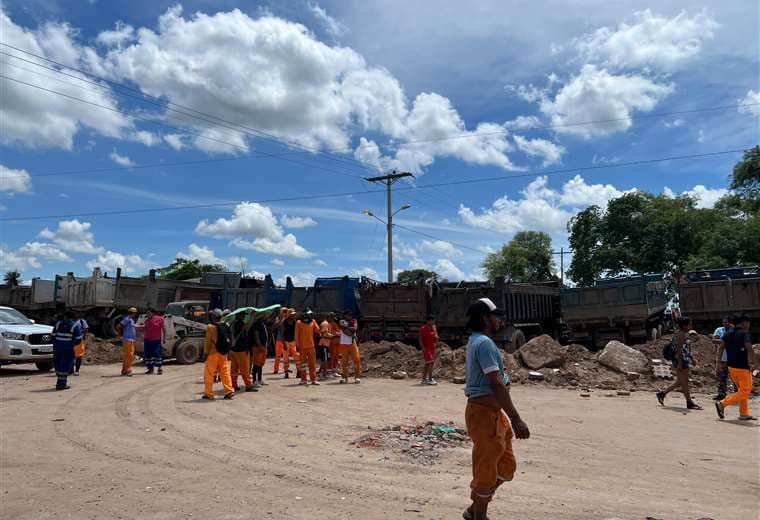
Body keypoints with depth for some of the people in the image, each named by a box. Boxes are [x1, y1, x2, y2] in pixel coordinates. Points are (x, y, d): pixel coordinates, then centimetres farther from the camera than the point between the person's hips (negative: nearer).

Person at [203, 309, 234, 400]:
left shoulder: (211, 327, -12)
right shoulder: (226, 326, 7)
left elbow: (207, 341, -12)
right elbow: (230, 340, 11)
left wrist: (206, 353, -6)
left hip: (213, 354, -6)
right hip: (223, 353, 6)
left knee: (209, 374, 4)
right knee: (225, 373, 11)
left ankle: (208, 394, 6)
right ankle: (229, 391, 8)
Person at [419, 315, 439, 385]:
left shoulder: (433, 328, 11)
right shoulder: (423, 328, -8)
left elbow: (436, 337, 6)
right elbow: (420, 339, -9)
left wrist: (434, 329, -4)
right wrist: (423, 348, -16)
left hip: (432, 348, 7)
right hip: (426, 348, -7)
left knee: (427, 364, 11)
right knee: (430, 363, -14)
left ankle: (424, 379, 18)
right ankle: (430, 379, -13)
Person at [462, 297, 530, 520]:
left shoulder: (476, 341, 15)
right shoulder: (484, 343, -19)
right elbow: (496, 384, -26)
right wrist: (516, 420, -26)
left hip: (493, 412, 11)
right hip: (484, 413, -11)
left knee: (506, 467, 19)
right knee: (487, 470, 3)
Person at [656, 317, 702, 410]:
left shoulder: (685, 334, 15)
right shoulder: (681, 334, -16)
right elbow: (679, 349, -21)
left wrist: (691, 358, 25)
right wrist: (680, 363, -24)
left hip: (684, 360, 11)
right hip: (681, 361, -11)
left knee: (679, 382, 15)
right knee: (684, 382, -2)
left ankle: (662, 393, 20)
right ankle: (689, 403, 6)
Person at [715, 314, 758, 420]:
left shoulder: (728, 334, 10)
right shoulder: (745, 333, -11)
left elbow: (721, 348, 7)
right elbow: (750, 349, -21)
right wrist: (755, 362, -12)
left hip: (731, 367, 8)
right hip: (742, 368, -8)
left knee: (742, 390, 18)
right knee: (744, 392, 1)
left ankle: (744, 414, 20)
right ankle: (722, 404, -9)